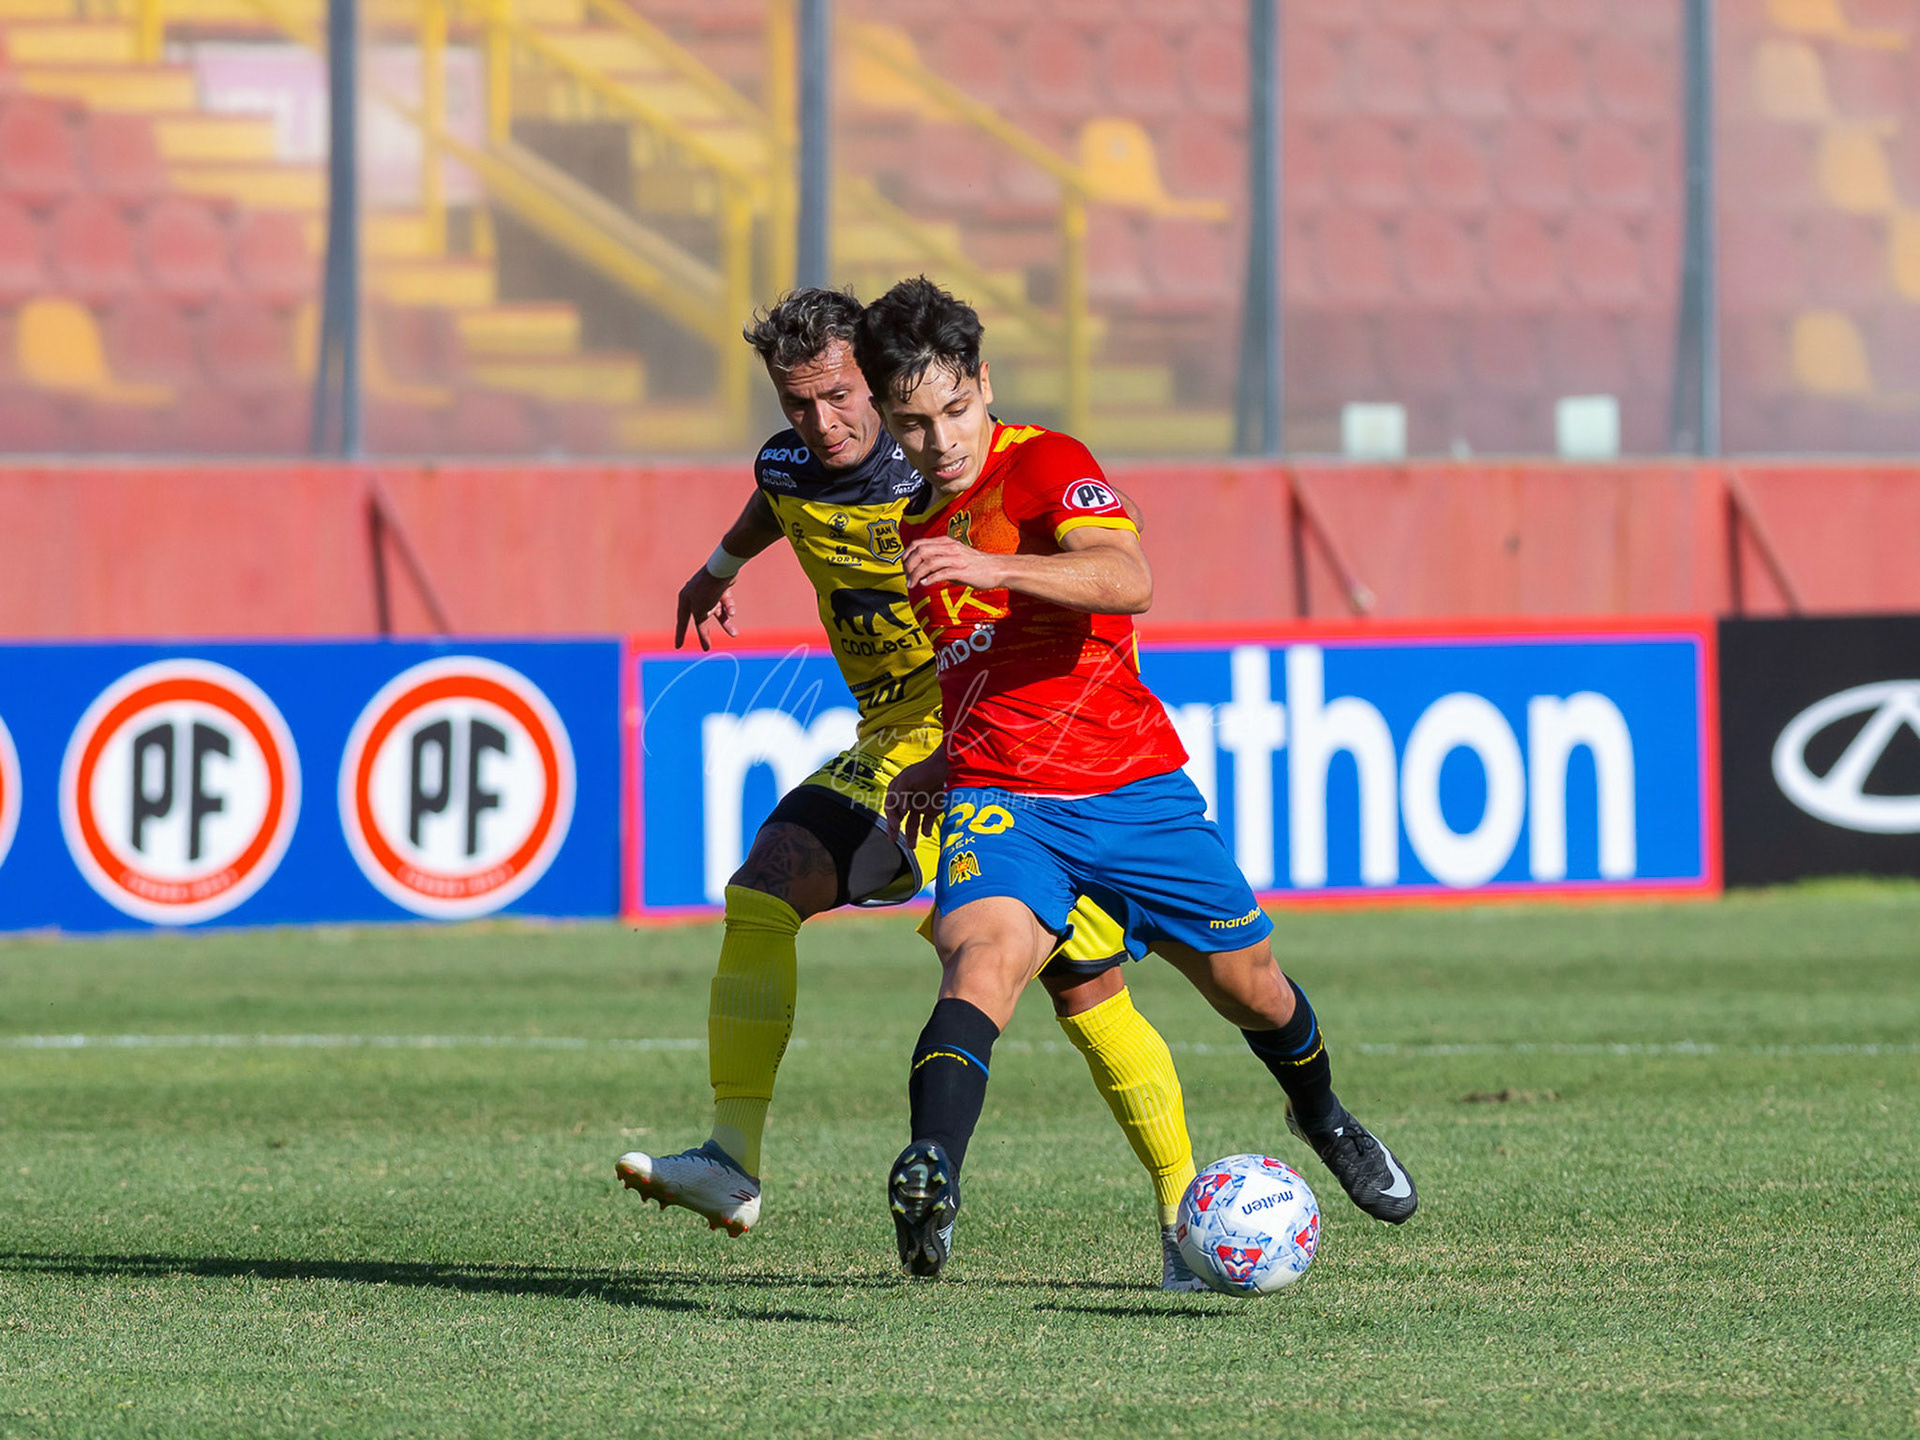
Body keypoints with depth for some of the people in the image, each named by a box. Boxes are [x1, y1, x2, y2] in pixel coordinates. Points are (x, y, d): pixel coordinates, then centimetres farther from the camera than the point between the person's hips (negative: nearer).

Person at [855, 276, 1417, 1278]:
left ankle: (1322, 1118, 46)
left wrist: (992, 567, -43)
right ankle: (931, 1179, -51)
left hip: (1132, 787, -3)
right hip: (1001, 802, 3)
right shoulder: (915, 522, 14)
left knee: (1249, 987, 12)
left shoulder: (1045, 463, -9)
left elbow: (1127, 580, -30)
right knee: (982, 960, -29)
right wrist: (946, 762, 31)